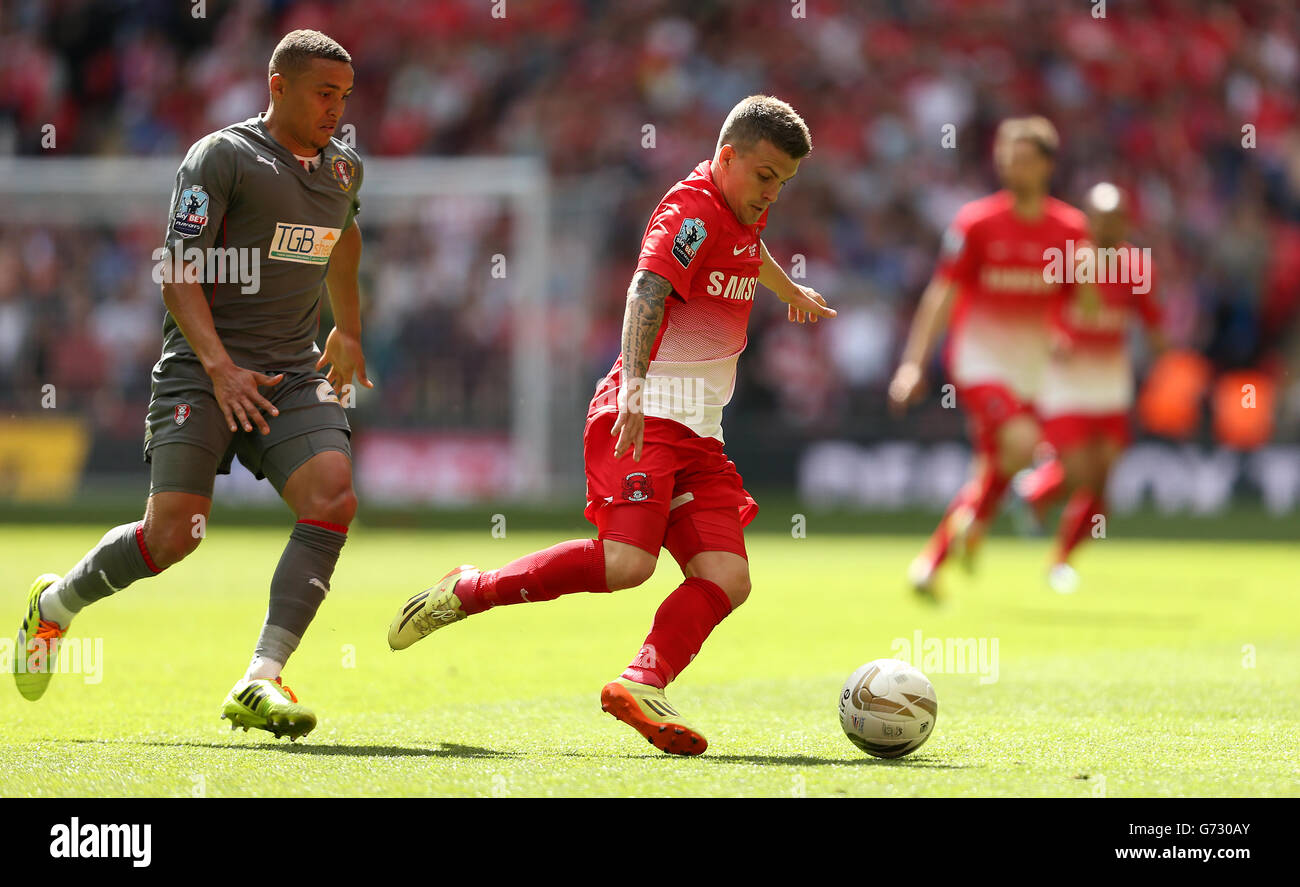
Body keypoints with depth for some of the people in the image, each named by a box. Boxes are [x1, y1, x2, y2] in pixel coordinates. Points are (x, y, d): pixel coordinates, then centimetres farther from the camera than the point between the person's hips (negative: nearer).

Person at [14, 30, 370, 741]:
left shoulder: (343, 168, 14)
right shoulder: (221, 156, -7)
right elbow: (179, 272, -13)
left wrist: (348, 329, 43)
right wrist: (220, 366, -24)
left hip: (294, 372, 6)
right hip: (200, 369, -5)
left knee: (333, 499, -21)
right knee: (172, 533, -13)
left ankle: (261, 682, -23)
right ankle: (53, 606, 18)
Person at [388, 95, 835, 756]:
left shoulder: (742, 211, 18)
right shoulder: (694, 209, -11)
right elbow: (646, 290, -28)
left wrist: (792, 293, 65)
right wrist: (634, 386, -42)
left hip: (699, 437, 9)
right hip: (645, 418, -9)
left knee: (727, 578, -10)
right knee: (627, 561, -25)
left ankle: (642, 682, -23)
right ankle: (468, 592, -9)